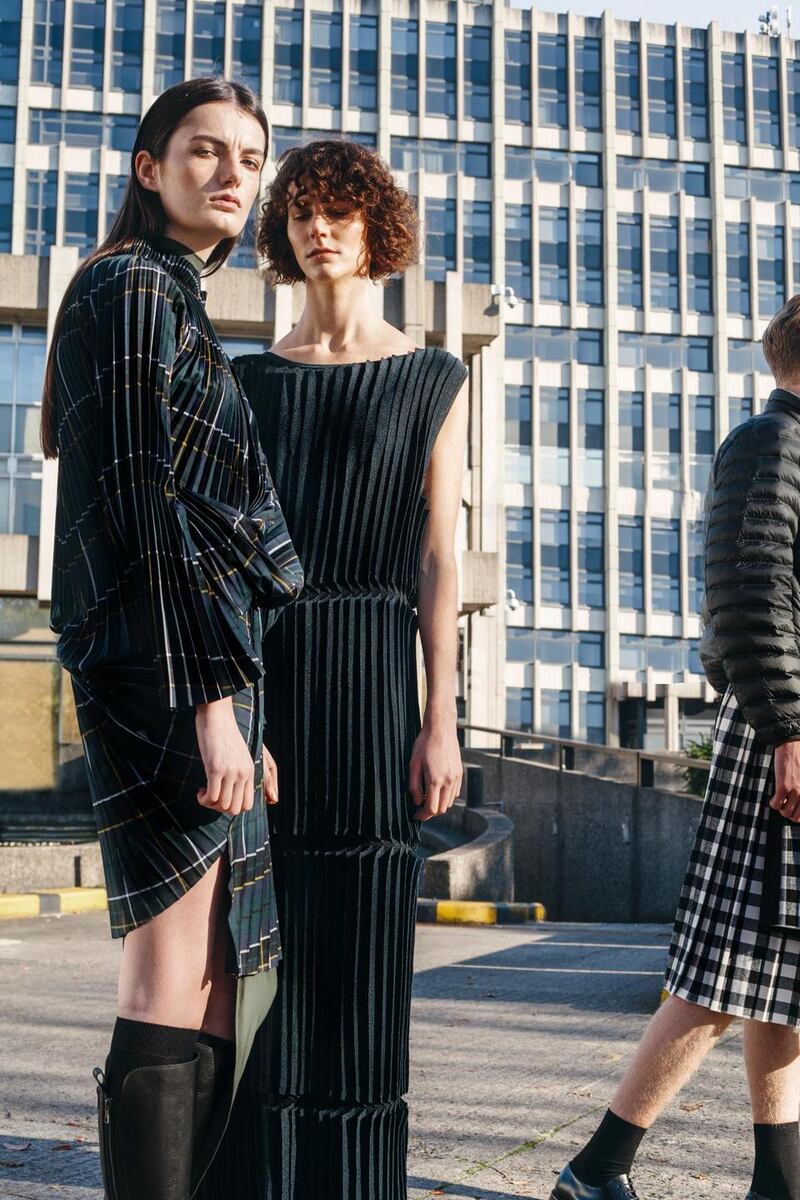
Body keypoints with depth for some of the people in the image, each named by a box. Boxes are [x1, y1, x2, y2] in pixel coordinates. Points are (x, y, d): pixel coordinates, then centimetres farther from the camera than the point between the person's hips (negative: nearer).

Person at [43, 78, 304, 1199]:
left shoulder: (176, 301, 24)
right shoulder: (135, 287, -5)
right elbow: (145, 506, -15)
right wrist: (211, 697, -20)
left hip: (207, 665, 10)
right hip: (173, 665, -10)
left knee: (220, 988, 10)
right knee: (177, 993, -9)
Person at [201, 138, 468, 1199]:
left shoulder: (432, 380, 8)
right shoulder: (250, 379, 15)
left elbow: (438, 560, 1)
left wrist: (441, 721, -7)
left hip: (369, 672, -2)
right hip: (256, 669, 2)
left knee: (361, 944, 0)